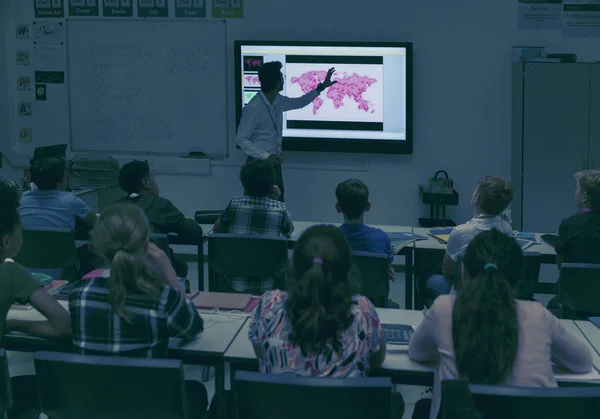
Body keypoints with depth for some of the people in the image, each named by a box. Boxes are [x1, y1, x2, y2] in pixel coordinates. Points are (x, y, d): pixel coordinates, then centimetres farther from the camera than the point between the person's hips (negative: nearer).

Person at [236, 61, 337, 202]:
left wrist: (321, 87, 21)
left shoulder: (278, 101, 3)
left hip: (274, 163, 8)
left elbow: (298, 103, 24)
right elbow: (241, 139, -21)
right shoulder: (253, 108, -22)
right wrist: (266, 156, -29)